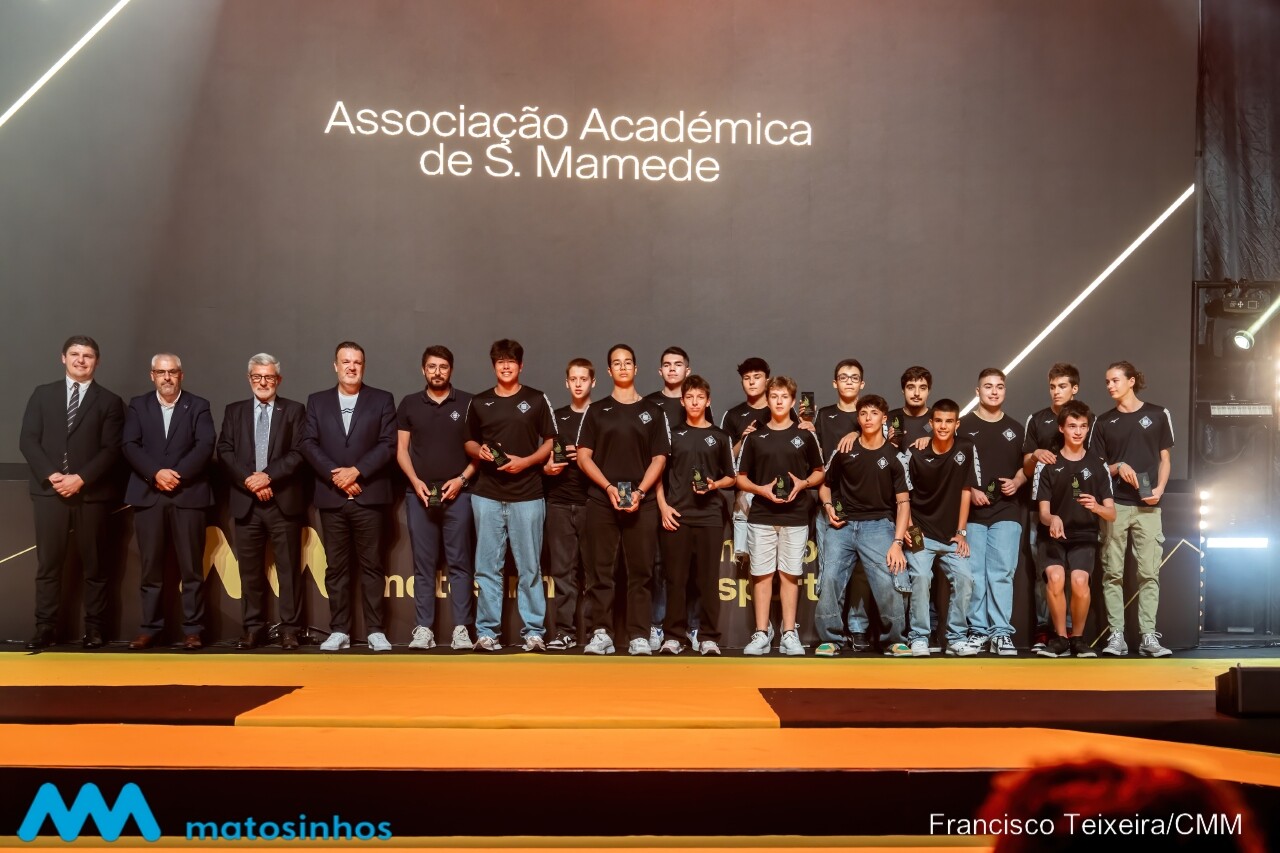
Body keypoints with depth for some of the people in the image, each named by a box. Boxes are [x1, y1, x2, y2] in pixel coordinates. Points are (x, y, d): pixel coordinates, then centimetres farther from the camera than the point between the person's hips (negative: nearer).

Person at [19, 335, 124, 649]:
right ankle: (45, 628, 6)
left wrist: (81, 478, -14)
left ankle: (94, 629, 8)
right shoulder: (43, 394, 11)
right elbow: (28, 440, 4)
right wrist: (50, 475, -11)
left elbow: (111, 449, -2)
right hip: (49, 490, 1)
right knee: (48, 564, 2)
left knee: (94, 565, 3)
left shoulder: (109, 401, 6)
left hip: (92, 492, -1)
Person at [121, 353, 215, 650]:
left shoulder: (198, 406, 8)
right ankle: (150, 628, 11)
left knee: (191, 567, -1)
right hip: (148, 495, 1)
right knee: (151, 567, 4)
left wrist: (178, 474, -14)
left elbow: (205, 445, -4)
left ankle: (192, 629, 4)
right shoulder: (137, 406, 12)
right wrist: (156, 473, -13)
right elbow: (130, 445, 1)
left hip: (188, 494, -1)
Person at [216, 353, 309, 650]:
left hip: (284, 501, -2)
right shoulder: (234, 411, 13)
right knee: (250, 570, 6)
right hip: (246, 502, 2)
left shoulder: (294, 410, 6)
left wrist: (268, 476, -14)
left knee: (289, 568, 0)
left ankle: (289, 629, 5)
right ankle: (253, 628, 13)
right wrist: (249, 480, -10)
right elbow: (225, 451, 4)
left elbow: (299, 453, -4)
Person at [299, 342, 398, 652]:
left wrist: (356, 471, -13)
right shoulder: (317, 401, 12)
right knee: (336, 567, 5)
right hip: (331, 498, 2)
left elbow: (388, 444, -2)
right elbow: (308, 444, 3)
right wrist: (336, 476, -10)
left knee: (372, 566, 1)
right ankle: (339, 631, 10)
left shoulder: (382, 400, 7)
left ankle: (374, 631, 6)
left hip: (369, 496, -2)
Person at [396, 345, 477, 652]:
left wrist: (462, 478, -8)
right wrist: (415, 481, -5)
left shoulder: (467, 403, 4)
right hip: (420, 493, 1)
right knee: (423, 564, 3)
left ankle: (461, 629, 1)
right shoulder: (409, 404, 9)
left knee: (460, 563, -1)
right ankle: (423, 629, 6)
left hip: (457, 493, -1)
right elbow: (401, 449, 9)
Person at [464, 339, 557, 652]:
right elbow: (469, 441, 18)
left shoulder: (537, 399, 5)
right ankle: (486, 631, 9)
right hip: (487, 495, 2)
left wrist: (526, 461, -11)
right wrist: (479, 451, -4)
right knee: (487, 566, 3)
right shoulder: (479, 402, 10)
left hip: (527, 494, -2)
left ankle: (533, 631, 7)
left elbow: (551, 442, 4)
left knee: (530, 567, 1)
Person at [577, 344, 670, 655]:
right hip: (601, 499, 0)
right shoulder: (597, 411, 12)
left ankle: (639, 636, 3)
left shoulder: (652, 411, 11)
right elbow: (583, 456, 5)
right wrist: (609, 487, -10)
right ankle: (600, 633, 4)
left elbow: (659, 458, 5)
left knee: (640, 571, -1)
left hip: (641, 501, 0)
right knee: (600, 570, -1)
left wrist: (639, 492, -10)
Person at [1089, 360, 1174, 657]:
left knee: (1149, 572, -3)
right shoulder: (1104, 422, 10)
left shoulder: (1158, 415, 7)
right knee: (1112, 572, -1)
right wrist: (1118, 467, -9)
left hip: (1147, 505, -1)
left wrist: (1159, 489, -7)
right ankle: (1116, 636, 2)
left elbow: (1164, 458, 10)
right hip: (1114, 505, 1)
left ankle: (1149, 637, 0)